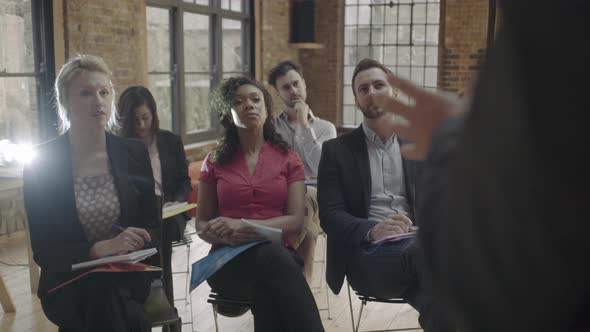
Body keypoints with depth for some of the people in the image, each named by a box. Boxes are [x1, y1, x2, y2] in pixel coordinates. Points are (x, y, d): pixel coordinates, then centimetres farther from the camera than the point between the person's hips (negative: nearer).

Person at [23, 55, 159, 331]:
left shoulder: (134, 153, 0)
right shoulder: (40, 163, -6)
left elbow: (151, 227, 6)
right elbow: (43, 251, -6)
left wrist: (130, 248, -16)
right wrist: (101, 248, -22)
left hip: (127, 273, 2)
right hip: (68, 281, -2)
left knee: (109, 300, -27)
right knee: (110, 303, -29)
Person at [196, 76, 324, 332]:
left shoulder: (288, 160, 11)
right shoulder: (215, 162, 12)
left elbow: (295, 221, 0)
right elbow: (202, 225, 13)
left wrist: (244, 226, -17)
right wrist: (227, 235, -13)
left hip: (279, 254, 0)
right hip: (229, 259, 0)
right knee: (272, 257, -37)